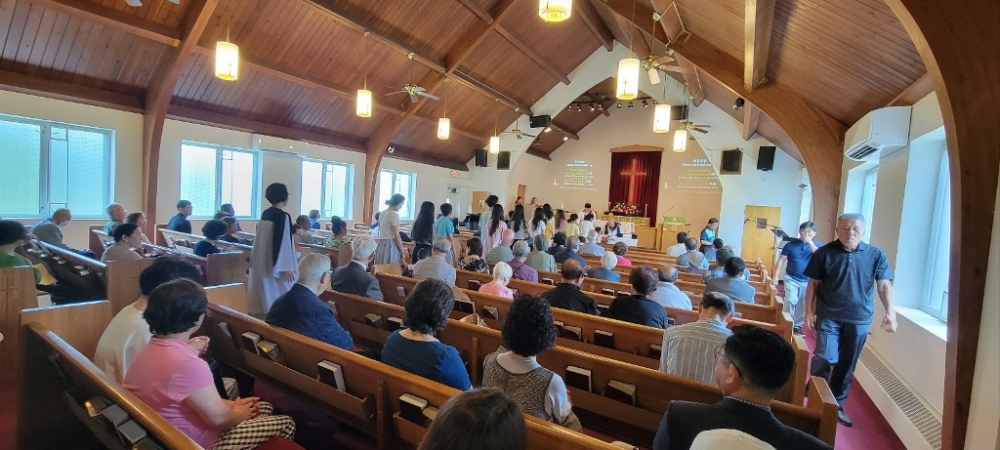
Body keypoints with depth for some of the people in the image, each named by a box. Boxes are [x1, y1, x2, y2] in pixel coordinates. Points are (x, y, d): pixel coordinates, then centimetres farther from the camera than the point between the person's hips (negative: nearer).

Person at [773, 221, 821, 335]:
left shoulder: (817, 245, -1)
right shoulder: (791, 244, -5)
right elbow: (781, 260, -2)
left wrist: (810, 243, -23)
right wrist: (775, 276, -6)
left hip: (807, 281, 2)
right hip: (791, 279, -2)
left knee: (802, 305, 10)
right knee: (790, 301, -12)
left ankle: (797, 325, 24)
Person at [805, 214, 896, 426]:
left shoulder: (876, 255, 1)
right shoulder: (824, 253, -4)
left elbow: (885, 285, -2)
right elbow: (813, 284, 0)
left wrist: (890, 313, -16)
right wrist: (809, 312, -3)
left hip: (859, 319, 2)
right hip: (829, 316, -2)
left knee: (847, 366, 11)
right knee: (825, 358, -10)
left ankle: (837, 404, 27)